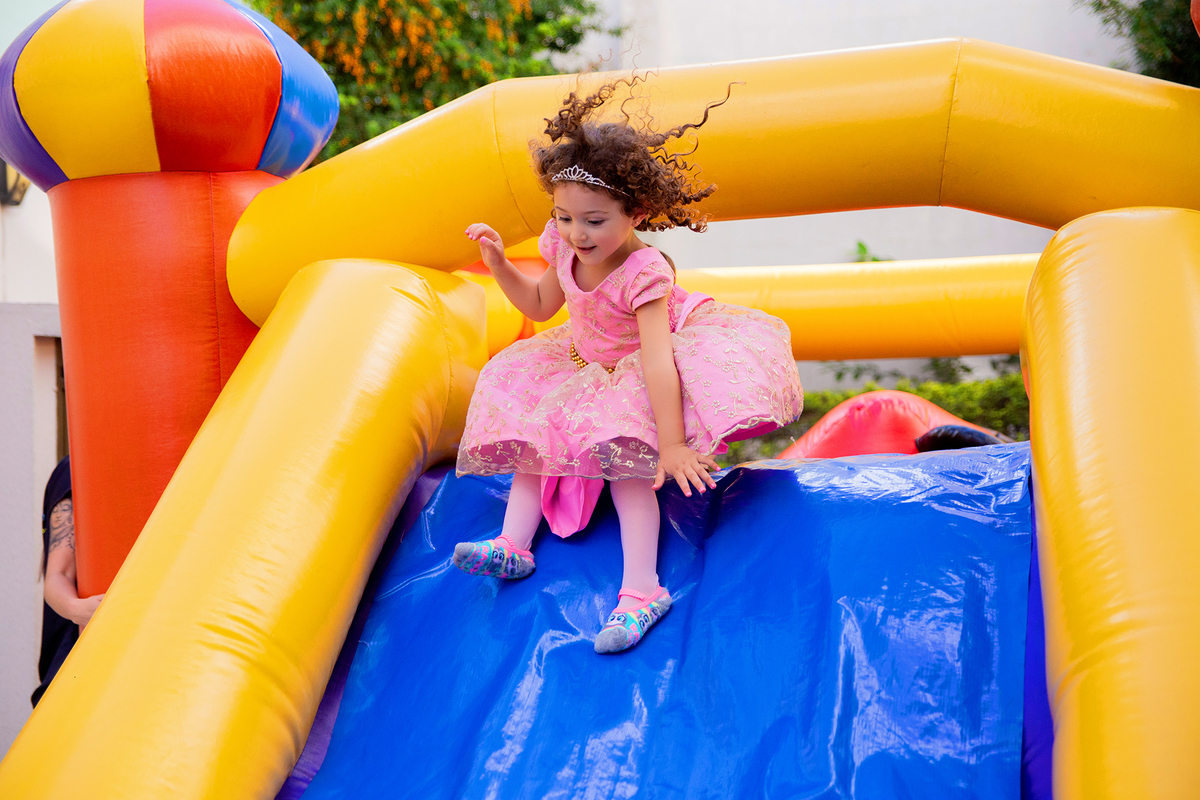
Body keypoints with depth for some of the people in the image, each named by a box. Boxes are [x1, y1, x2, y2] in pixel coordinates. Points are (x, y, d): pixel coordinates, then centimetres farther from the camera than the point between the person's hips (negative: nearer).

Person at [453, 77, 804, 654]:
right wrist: (498, 263, -9)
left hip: (639, 375, -8)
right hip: (586, 363, 8)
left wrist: (672, 446, -45)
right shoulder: (563, 246, -13)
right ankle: (513, 544, -7)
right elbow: (541, 306, 7)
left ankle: (641, 588, -31)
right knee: (534, 428, -3)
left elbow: (657, 361, -41)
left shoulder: (643, 272, -35)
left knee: (626, 455, -26)